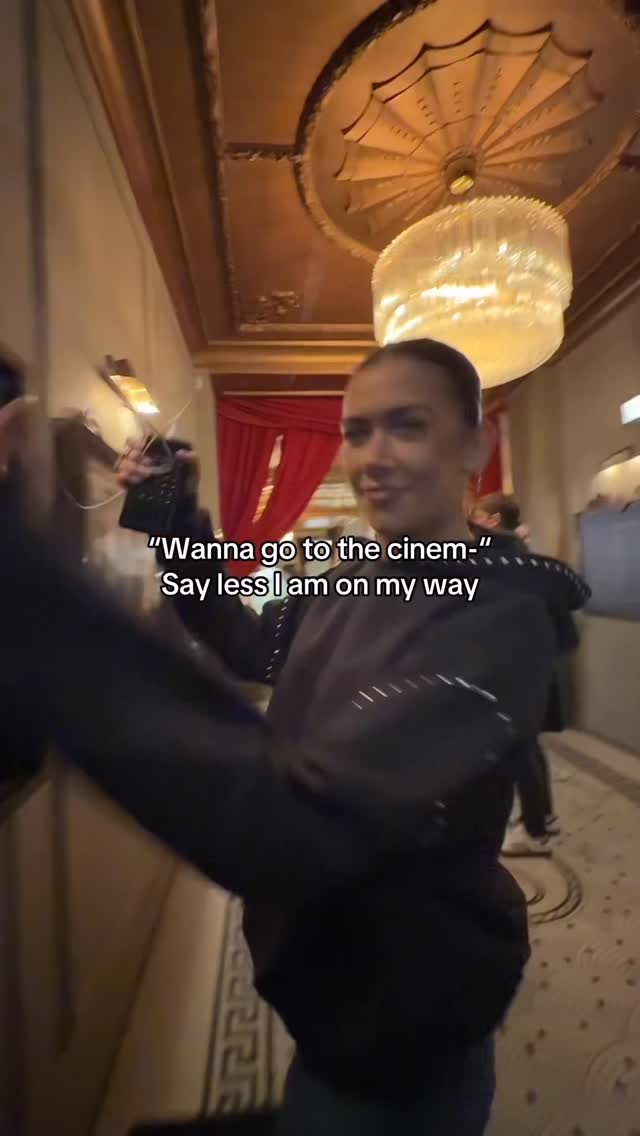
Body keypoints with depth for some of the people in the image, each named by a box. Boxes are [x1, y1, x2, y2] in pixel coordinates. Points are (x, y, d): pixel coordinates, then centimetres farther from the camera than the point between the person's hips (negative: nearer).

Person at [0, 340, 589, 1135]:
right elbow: (249, 645, 11)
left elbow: (295, 827, -42)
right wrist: (180, 527, -3)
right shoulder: (351, 583, -4)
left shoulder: (500, 619, -30)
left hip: (400, 1014, -6)